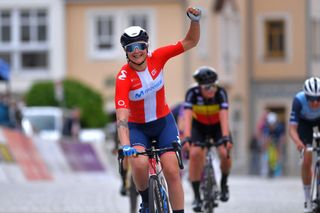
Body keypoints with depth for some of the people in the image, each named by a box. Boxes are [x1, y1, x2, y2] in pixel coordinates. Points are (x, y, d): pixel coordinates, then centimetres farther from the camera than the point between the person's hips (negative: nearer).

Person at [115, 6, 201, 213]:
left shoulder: (157, 58, -16)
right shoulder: (123, 78, -27)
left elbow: (190, 42, -12)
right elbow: (122, 115, -35)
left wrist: (195, 20, -31)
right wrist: (125, 146, -49)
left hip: (164, 122, 3)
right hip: (137, 126, -3)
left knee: (172, 171, -11)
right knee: (140, 164, -28)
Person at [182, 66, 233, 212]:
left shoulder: (220, 93, -30)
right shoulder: (192, 93, -30)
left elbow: (224, 117, -38)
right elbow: (188, 117, -38)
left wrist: (225, 138, -51)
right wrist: (187, 138, -52)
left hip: (217, 125, 0)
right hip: (199, 125, 0)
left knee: (225, 153, -24)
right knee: (195, 153, -24)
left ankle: (223, 183, 7)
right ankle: (197, 196, -14)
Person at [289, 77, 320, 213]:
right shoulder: (299, 101, -38)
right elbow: (292, 129, -39)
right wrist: (298, 143, -58)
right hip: (305, 123, -1)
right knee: (307, 161, -11)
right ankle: (308, 199, 3)